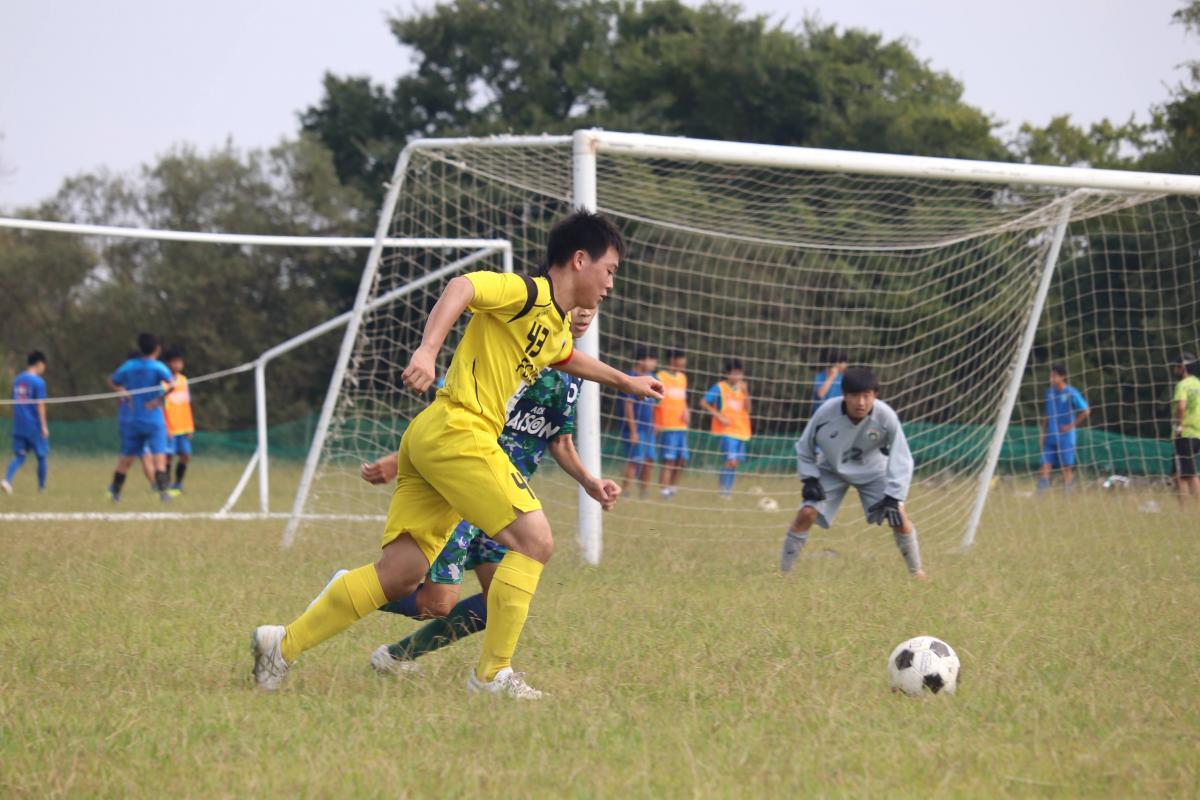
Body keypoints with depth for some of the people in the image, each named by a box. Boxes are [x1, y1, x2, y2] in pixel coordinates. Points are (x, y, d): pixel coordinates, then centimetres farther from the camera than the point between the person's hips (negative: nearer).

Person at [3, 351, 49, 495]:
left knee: (19, 456, 5)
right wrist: (44, 426, -12)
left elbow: (15, 403, 15)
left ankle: (7, 480, -19)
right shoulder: (38, 382, -11)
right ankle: (42, 487, 18)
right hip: (34, 427, -5)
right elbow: (40, 405, -15)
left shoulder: (17, 380, 10)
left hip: (19, 427, 5)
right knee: (42, 457, 11)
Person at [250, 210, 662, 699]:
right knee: (534, 540, -11)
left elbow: (567, 358, 46)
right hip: (458, 431, -10)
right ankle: (492, 674, -8)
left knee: (400, 575, 3)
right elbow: (462, 288, -25)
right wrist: (428, 351, -39)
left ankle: (283, 644, 4)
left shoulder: (557, 325, 22)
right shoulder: (527, 293, -8)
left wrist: (625, 382, 58)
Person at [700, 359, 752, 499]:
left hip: (741, 430, 6)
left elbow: (747, 410, 6)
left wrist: (745, 393, -8)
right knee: (731, 461, -17)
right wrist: (719, 416, -13)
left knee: (735, 462, 6)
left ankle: (728, 490, 16)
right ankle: (722, 490, -8)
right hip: (726, 430, -6)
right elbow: (704, 403, -6)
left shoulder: (742, 388, 11)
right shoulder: (719, 387, -3)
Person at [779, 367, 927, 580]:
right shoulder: (826, 413, -29)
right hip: (832, 470, 0)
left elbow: (901, 460, -23)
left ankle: (916, 571, 6)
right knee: (807, 513, -17)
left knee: (898, 516, -15)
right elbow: (804, 449, -9)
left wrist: (893, 497, -31)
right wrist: (809, 479, -19)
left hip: (872, 471, 0)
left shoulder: (886, 416, -30)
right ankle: (783, 571, -2)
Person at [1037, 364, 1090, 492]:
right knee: (1046, 465, -2)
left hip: (1065, 437, -5)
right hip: (1050, 437, 5)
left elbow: (1085, 411, -7)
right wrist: (1043, 433, 12)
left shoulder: (1071, 393, -8)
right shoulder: (1049, 392, 9)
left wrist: (1072, 425, -8)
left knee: (1066, 467, 0)